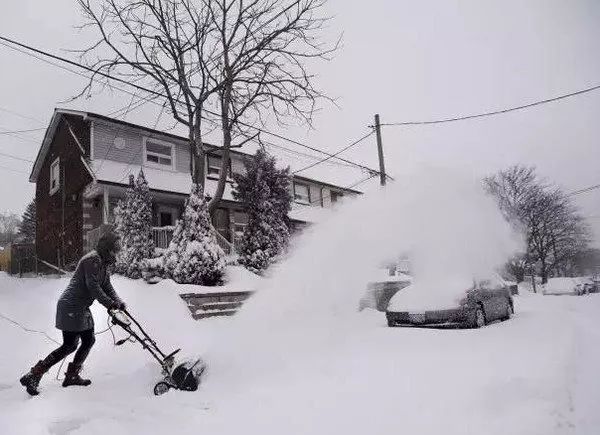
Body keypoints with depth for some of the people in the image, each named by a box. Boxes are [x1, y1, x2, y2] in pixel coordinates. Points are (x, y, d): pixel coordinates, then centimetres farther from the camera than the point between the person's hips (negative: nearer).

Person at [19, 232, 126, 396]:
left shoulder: (103, 264, 14)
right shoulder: (92, 259, -18)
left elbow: (107, 287, 11)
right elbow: (93, 286, -23)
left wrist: (118, 302, -5)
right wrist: (110, 303, -18)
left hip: (81, 309, 10)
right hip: (71, 307, -10)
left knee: (89, 340, 12)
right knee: (70, 345, -5)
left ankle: (72, 376, 24)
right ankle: (32, 376, 3)